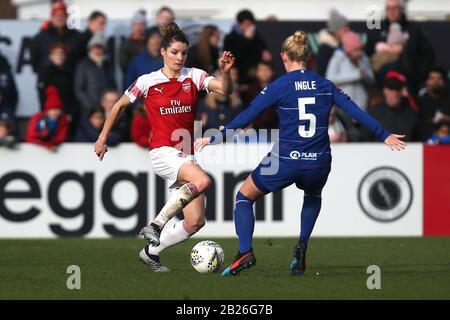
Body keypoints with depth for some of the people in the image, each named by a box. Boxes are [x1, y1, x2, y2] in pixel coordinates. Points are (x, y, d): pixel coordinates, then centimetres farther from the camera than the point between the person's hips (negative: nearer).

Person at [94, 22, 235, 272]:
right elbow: (120, 106, 11)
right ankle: (156, 225, -25)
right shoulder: (148, 82, -1)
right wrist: (102, 139, 14)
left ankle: (152, 252, 17)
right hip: (163, 152, -5)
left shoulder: (194, 77, 4)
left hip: (186, 155, 5)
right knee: (203, 181, -34)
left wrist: (225, 71, -31)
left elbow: (224, 89, -11)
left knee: (196, 222, -2)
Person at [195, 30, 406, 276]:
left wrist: (215, 139, 2)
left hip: (285, 161, -4)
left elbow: (246, 117, -5)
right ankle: (302, 246, 19)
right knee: (313, 196, 39)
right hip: (318, 164, 4)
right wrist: (384, 136, 16)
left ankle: (245, 252, -2)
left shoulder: (279, 86, -4)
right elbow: (357, 112, 6)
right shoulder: (325, 85, 6)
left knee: (244, 196, 17)